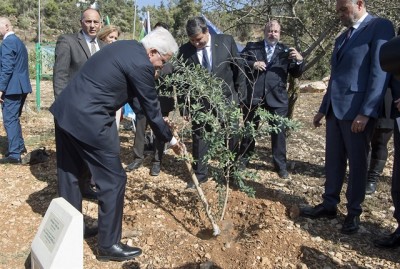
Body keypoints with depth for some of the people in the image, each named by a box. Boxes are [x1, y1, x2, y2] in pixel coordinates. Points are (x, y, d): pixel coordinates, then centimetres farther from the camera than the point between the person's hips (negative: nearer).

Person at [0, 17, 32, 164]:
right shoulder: (18, 41, 18)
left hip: (12, 87, -10)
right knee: (14, 118, 20)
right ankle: (20, 146, 30)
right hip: (21, 87, 10)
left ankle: (14, 154, -2)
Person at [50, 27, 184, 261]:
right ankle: (109, 245, 15)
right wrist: (170, 139, 8)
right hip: (89, 121, -10)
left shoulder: (125, 47, 15)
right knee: (113, 180, 3)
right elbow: (151, 109, -6)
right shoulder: (141, 64, -14)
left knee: (69, 174, 21)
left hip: (66, 111, 10)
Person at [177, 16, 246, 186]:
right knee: (199, 138, 9)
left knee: (231, 139, 11)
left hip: (226, 99, 0)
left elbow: (239, 69, 0)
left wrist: (240, 95, -1)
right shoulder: (185, 50, -7)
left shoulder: (226, 41, -8)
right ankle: (200, 175, 26)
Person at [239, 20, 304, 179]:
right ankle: (243, 159, 31)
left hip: (277, 98, 0)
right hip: (253, 96, 0)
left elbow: (296, 74, 4)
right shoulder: (252, 47, 6)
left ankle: (281, 165, 19)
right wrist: (252, 64, -17)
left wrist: (299, 61, -16)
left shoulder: (285, 51, 6)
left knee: (279, 132, 6)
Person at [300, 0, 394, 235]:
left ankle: (354, 213, 17)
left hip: (358, 111, -7)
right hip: (335, 109, 8)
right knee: (333, 160, 12)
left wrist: (366, 112, -20)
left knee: (357, 163, 4)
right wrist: (323, 108, 18)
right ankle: (329, 205, 24)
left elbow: (380, 73, -15)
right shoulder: (342, 37, 20)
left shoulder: (380, 27, -6)